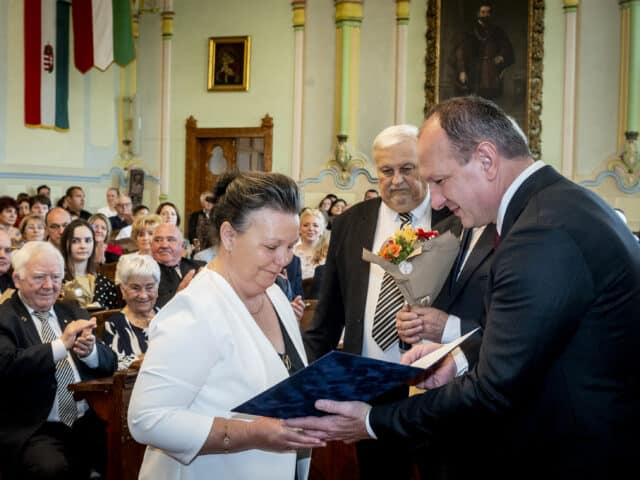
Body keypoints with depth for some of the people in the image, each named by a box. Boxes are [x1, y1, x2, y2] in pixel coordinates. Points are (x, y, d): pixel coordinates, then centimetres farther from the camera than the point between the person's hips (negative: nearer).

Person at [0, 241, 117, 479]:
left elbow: (110, 364, 12)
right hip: (32, 430, -5)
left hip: (89, 422, 5)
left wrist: (91, 351, -10)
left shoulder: (74, 313, 17)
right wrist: (61, 344, -25)